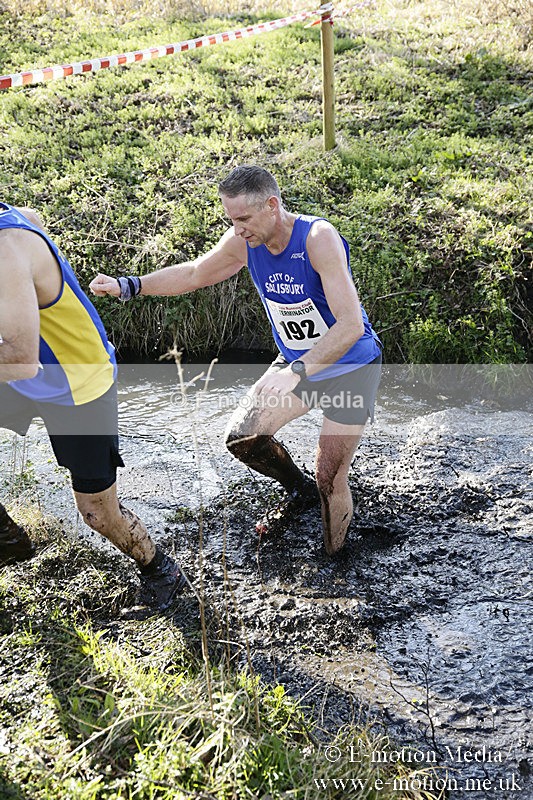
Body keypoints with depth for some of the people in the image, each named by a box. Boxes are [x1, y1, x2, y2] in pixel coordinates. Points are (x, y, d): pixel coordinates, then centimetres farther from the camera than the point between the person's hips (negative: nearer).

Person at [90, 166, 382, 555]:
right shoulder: (244, 241, -11)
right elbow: (193, 273, 6)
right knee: (242, 439, 6)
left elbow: (351, 326, -36)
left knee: (330, 481, -4)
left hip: (350, 367, -6)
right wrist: (129, 285, -5)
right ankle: (300, 490, 33)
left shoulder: (318, 238, -30)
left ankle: (334, 560, 22)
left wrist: (296, 372, -43)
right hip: (297, 362, 7)